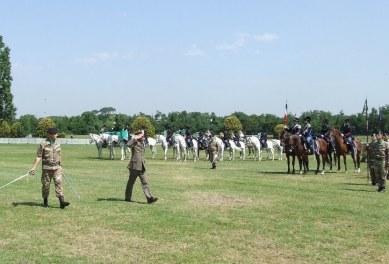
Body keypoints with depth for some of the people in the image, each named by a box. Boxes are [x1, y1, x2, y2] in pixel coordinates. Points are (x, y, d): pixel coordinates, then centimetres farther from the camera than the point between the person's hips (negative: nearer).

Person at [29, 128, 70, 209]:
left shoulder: (57, 144, 9)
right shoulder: (43, 144, -5)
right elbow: (38, 157, -7)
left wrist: (61, 167, 22)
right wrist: (33, 168, -14)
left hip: (56, 168, 3)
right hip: (46, 168, -3)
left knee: (58, 183, -10)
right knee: (46, 185, 6)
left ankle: (62, 202, -18)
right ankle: (45, 202, 23)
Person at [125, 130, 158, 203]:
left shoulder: (142, 143, 14)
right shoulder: (135, 143, -9)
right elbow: (129, 144, -33)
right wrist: (135, 138, -27)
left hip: (141, 167, 7)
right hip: (134, 166, -7)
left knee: (145, 183, -1)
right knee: (131, 182, 7)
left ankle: (149, 198, -6)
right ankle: (127, 197, 20)